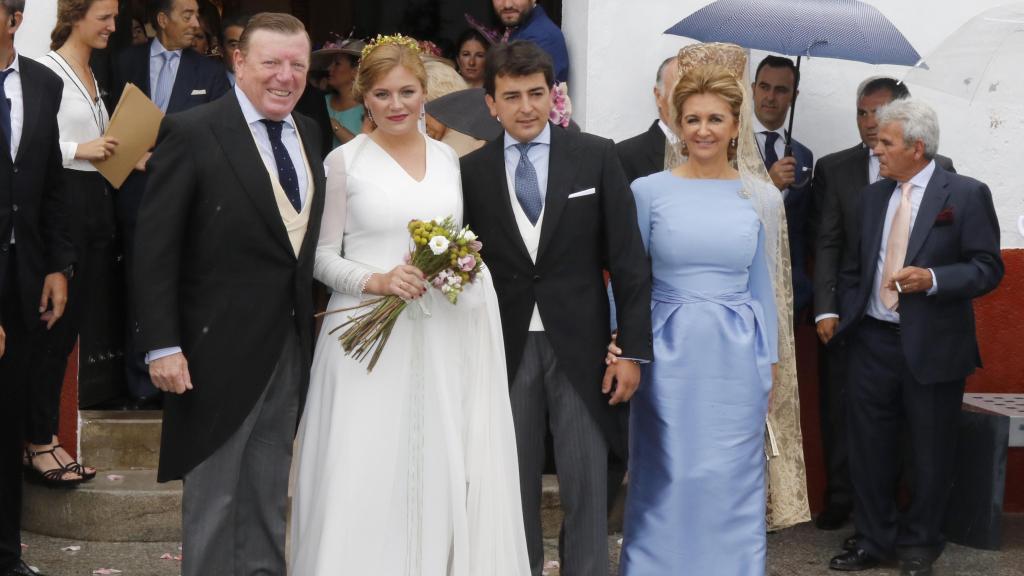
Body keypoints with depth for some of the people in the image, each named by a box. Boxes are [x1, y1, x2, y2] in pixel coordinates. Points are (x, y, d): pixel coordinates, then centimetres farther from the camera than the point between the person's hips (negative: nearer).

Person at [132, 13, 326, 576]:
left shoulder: (307, 133, 7)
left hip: (291, 348, 6)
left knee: (269, 493, 16)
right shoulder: (191, 133, -11)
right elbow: (155, 249, -13)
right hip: (220, 349, -6)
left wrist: (308, 328, 6)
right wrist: (162, 346, -17)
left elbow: (305, 239, 11)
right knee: (213, 495, 6)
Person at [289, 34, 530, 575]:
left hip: (440, 337, 3)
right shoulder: (345, 161, -1)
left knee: (438, 467, 3)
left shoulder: (447, 158, 10)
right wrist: (375, 280, -17)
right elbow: (321, 255, -2)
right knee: (365, 475, -4)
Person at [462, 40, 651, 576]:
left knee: (586, 485, 3)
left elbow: (628, 260, -1)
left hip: (580, 346, -1)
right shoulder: (471, 171, 2)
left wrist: (633, 350, -5)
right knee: (514, 484, 11)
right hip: (507, 350, 1)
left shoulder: (596, 157, -1)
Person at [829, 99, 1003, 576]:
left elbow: (988, 268, -9)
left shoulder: (966, 194, -6)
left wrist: (933, 279, -21)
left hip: (932, 346, -4)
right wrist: (847, 315, 7)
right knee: (868, 448, 9)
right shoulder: (872, 196, 10)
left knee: (930, 453, 7)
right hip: (872, 342, 5)